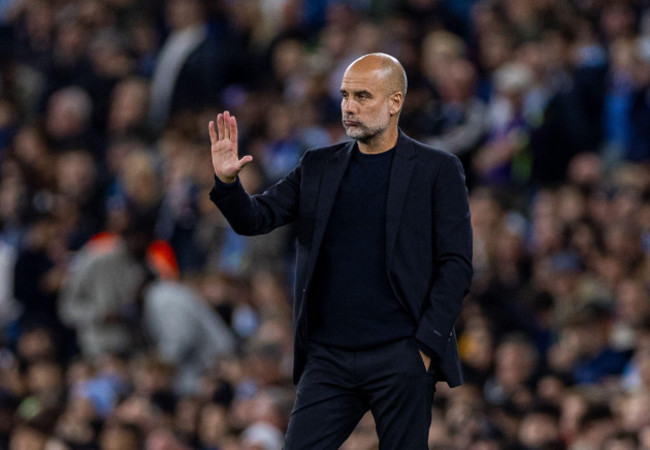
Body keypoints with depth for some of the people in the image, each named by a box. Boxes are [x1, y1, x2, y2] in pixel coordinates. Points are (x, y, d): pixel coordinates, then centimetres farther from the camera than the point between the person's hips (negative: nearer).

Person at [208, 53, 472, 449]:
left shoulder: (437, 170, 1)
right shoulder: (319, 167, 13)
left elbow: (457, 264, -2)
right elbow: (256, 218, 8)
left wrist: (427, 344, -10)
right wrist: (227, 181, -13)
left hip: (399, 357, -3)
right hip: (328, 357, 3)